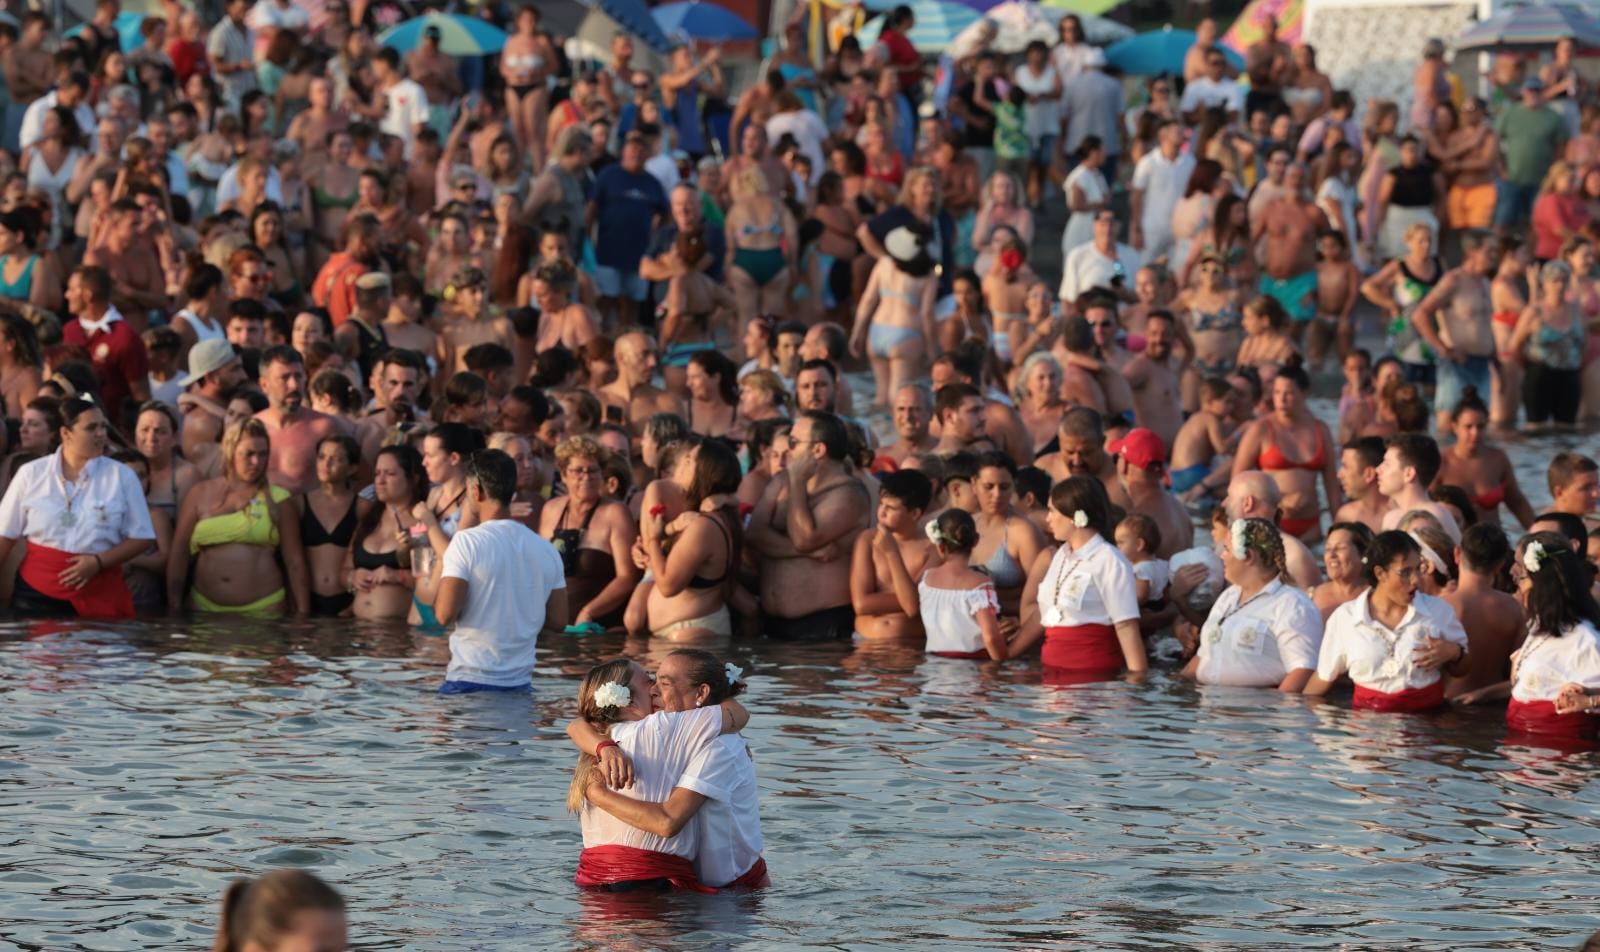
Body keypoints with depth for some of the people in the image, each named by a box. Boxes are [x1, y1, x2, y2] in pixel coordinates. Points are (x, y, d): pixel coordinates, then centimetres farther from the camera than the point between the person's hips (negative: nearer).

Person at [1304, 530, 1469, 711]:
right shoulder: (1344, 618, 4)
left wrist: (1454, 654, -3)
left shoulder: (1439, 611, 7)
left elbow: (1460, 669, 17)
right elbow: (1324, 677, 15)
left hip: (1426, 716, 0)